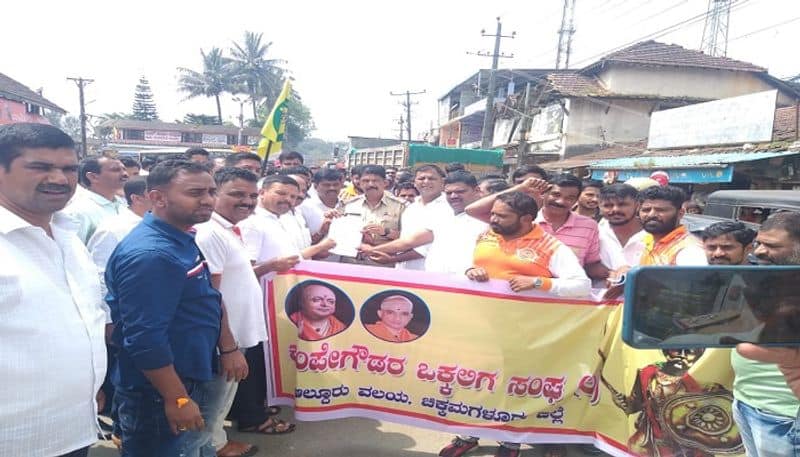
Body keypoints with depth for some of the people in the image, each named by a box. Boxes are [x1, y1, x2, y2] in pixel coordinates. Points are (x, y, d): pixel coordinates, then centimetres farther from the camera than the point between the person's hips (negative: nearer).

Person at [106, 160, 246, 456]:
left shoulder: (184, 240, 6)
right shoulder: (149, 253, -25)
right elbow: (143, 338, -28)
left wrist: (228, 347, 10)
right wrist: (177, 399, -23)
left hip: (192, 381, 10)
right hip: (159, 395, -10)